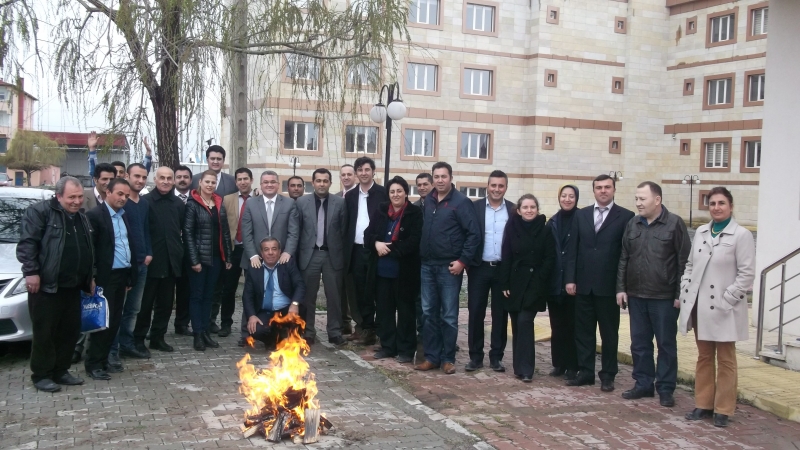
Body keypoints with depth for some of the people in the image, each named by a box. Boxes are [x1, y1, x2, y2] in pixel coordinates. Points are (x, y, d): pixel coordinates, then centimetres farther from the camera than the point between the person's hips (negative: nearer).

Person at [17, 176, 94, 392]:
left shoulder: (82, 219, 17)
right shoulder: (39, 211, -8)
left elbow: (89, 251, 24)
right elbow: (27, 243, -13)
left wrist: (90, 278, 21)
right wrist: (31, 271, -19)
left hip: (73, 286, 7)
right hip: (46, 285, -7)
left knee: (70, 331, 11)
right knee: (44, 332, 0)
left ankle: (60, 371, 23)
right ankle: (41, 375, 10)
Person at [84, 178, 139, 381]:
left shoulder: (124, 216, 14)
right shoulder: (95, 215, -10)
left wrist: (131, 276, 13)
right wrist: (92, 277, -15)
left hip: (122, 275, 7)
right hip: (105, 277, -7)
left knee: (115, 321, 11)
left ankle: (103, 359, 21)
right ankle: (93, 364, 8)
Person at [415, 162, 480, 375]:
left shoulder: (461, 202, -8)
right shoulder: (428, 200, 9)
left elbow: (474, 233, -11)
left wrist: (463, 261, -14)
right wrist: (422, 254, 10)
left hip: (449, 267, -6)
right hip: (427, 265, 6)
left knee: (449, 315, 2)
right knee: (429, 313, 9)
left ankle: (448, 358, 12)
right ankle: (431, 356, 18)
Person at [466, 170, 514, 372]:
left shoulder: (514, 210, 3)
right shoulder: (474, 207, 1)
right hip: (479, 268, -1)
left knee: (500, 314, 7)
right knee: (476, 313, 2)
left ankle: (496, 357, 17)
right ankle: (475, 356, 11)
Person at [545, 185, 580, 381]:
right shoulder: (553, 222, 9)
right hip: (554, 281, 4)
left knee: (572, 324, 3)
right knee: (557, 324, 9)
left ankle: (572, 366, 11)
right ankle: (559, 363, 17)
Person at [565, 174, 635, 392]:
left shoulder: (625, 216, -2)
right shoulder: (581, 215, 9)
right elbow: (573, 249, 6)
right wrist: (570, 278, -1)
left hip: (609, 285, -3)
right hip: (584, 284, 3)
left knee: (609, 332, 7)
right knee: (583, 331, 9)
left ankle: (608, 375, 18)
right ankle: (585, 372, 19)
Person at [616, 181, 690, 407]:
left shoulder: (675, 223, -6)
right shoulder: (632, 224, 8)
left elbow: (683, 261, -6)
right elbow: (624, 259, 11)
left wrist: (680, 294, -9)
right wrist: (621, 288, 5)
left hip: (664, 297, -4)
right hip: (636, 295, 5)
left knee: (666, 344, 5)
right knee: (639, 343, 10)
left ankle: (665, 388, 15)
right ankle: (643, 384, 22)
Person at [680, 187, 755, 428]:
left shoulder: (741, 235, -7)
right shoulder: (700, 232, 10)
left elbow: (747, 274, -10)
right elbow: (690, 265, 15)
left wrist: (727, 299, -15)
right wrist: (685, 292, 4)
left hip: (723, 309, -5)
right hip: (699, 306, 5)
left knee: (725, 359, 5)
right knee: (704, 357, 13)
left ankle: (723, 410, 14)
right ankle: (703, 404, 23)